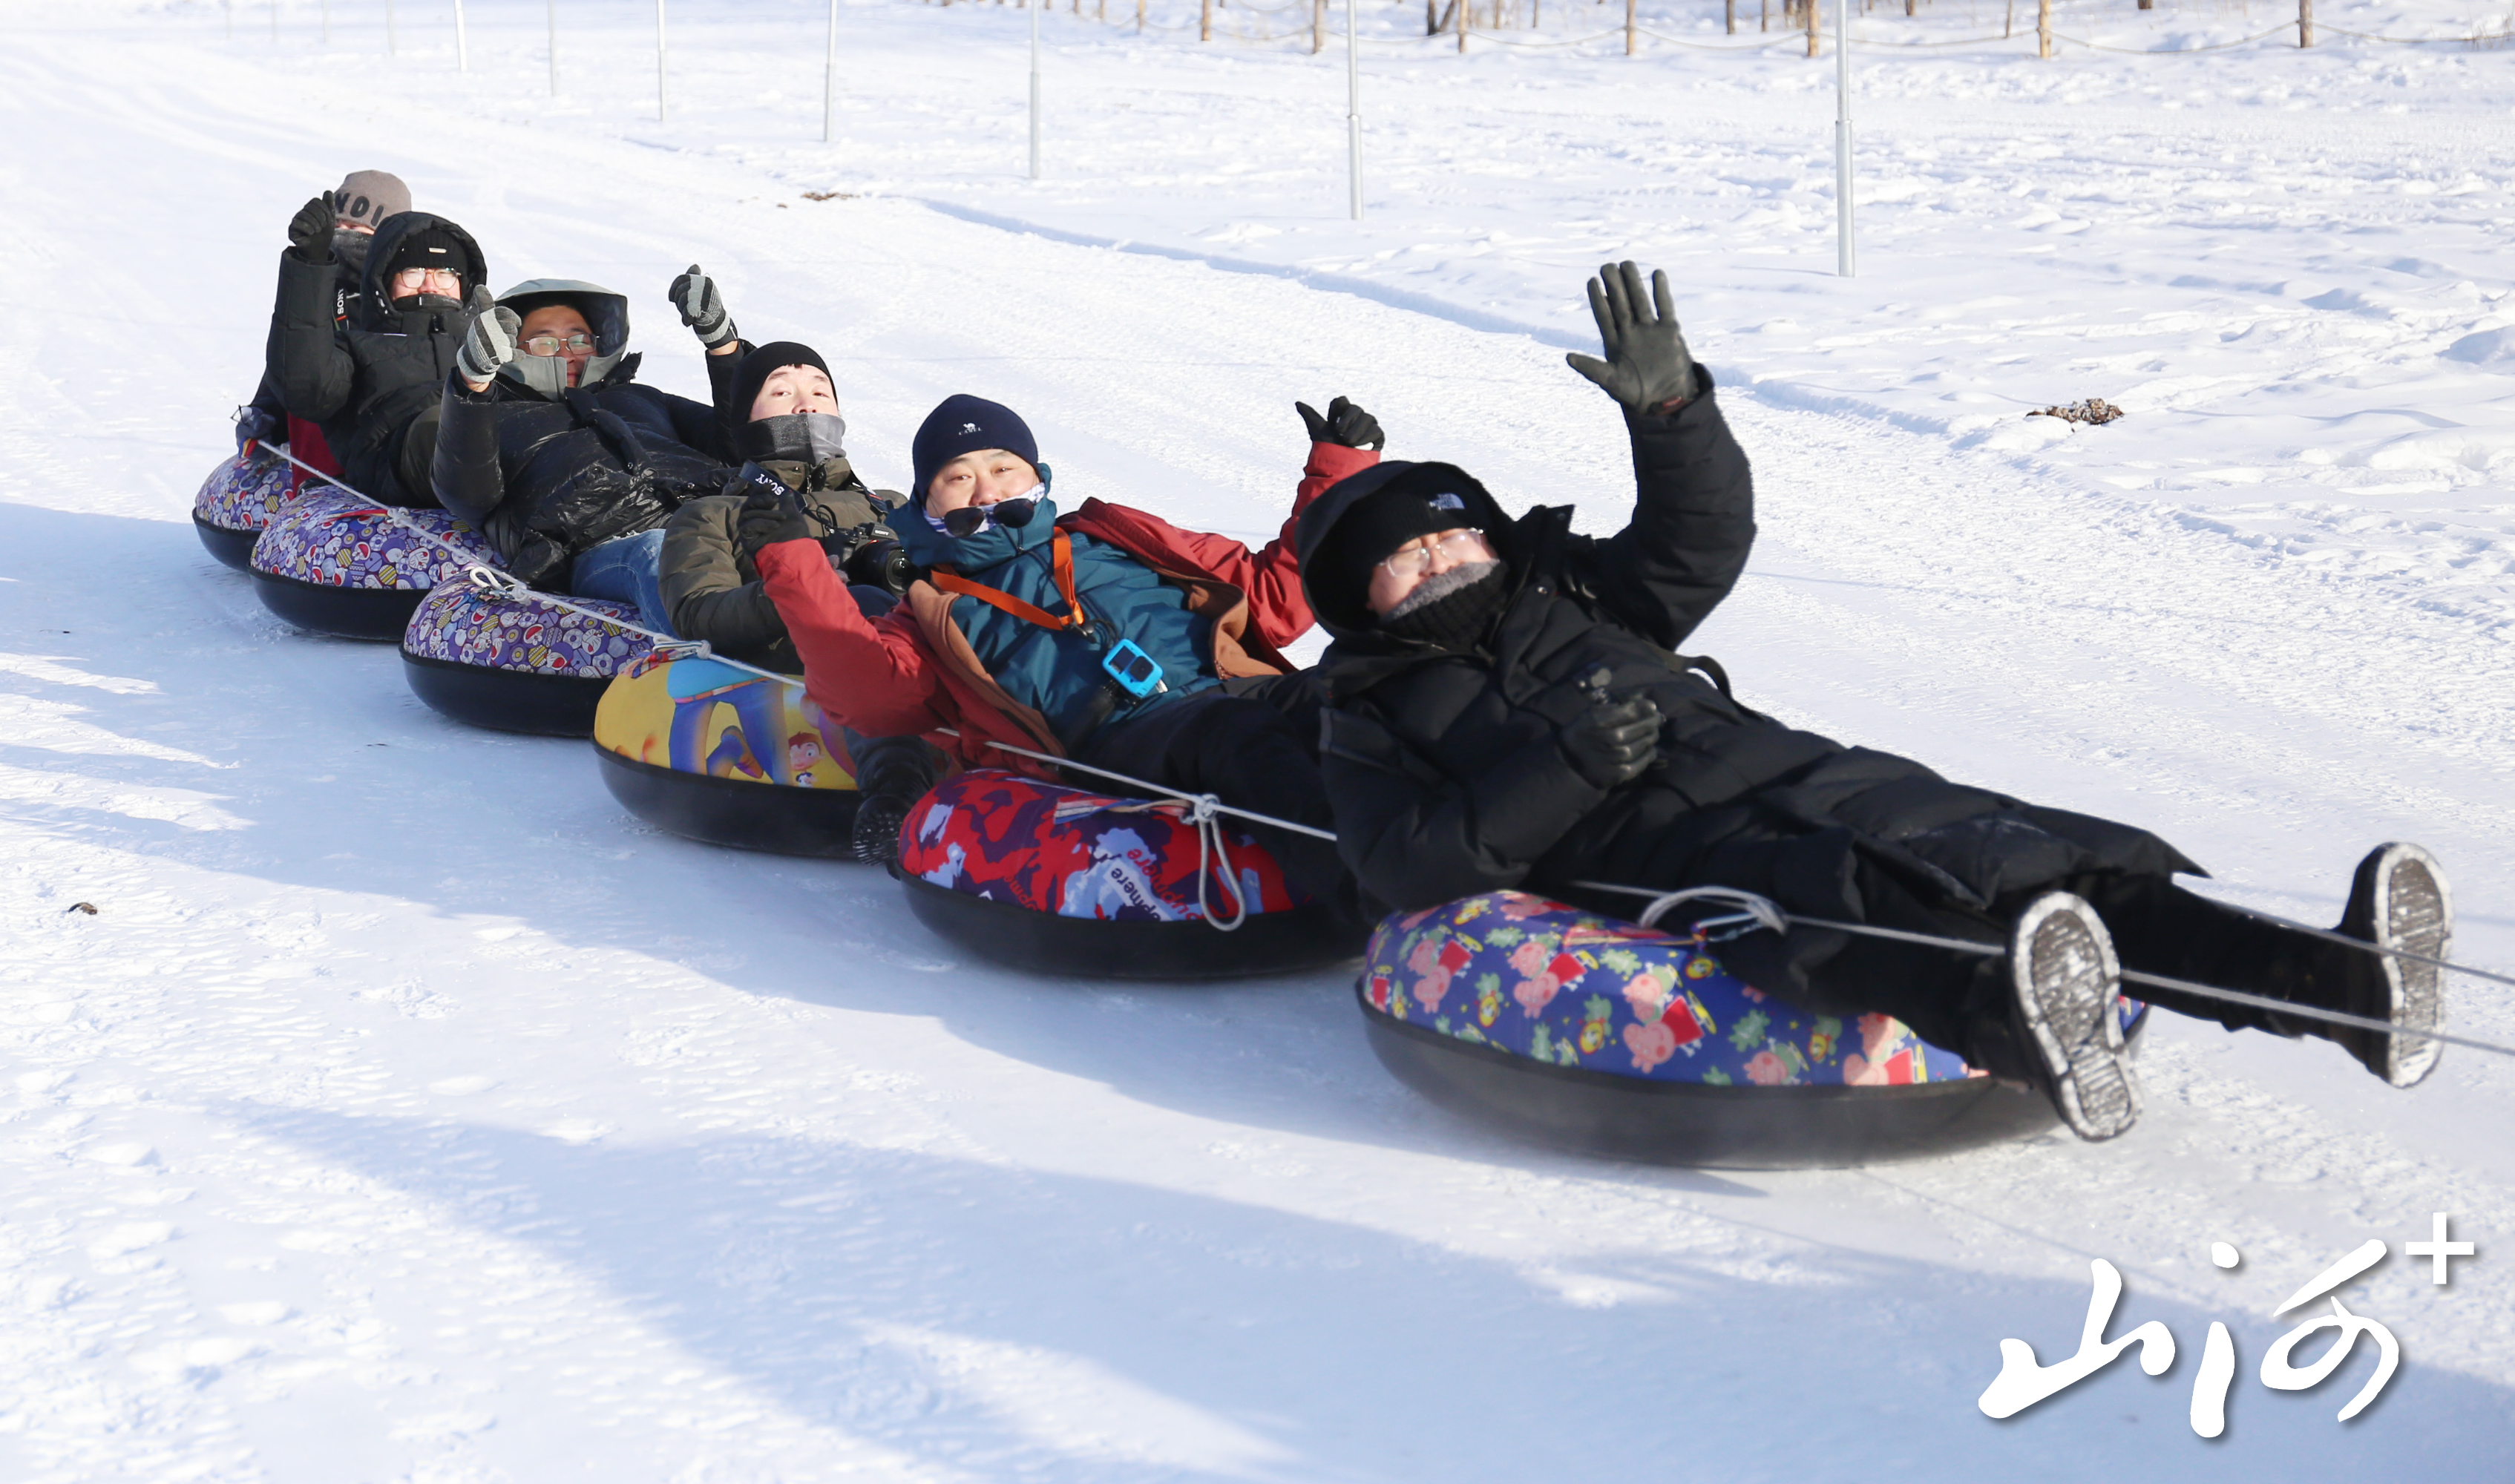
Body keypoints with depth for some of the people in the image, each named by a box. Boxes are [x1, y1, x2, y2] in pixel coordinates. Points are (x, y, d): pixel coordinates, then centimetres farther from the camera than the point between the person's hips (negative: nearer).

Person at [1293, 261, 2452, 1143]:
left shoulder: (1575, 598, 30)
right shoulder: (1372, 717, 15)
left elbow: (1703, 537, 25)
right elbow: (1404, 862, -2)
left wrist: (1670, 407, 8)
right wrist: (1567, 764, -11)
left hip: (1793, 771, 6)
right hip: (1666, 855, -6)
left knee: (2007, 852, -17)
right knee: (1834, 905, -40)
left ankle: (2333, 977, -33)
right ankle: (2016, 1027, -72)